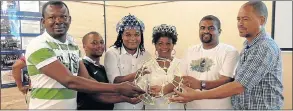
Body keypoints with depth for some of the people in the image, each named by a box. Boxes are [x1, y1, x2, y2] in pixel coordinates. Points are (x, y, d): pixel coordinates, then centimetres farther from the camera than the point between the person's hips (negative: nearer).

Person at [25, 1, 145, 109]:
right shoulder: (38, 46, -17)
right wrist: (118, 88, -27)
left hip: (72, 106, 6)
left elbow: (87, 80, 0)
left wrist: (121, 95, -11)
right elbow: (69, 81, -26)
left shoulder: (73, 44, 5)